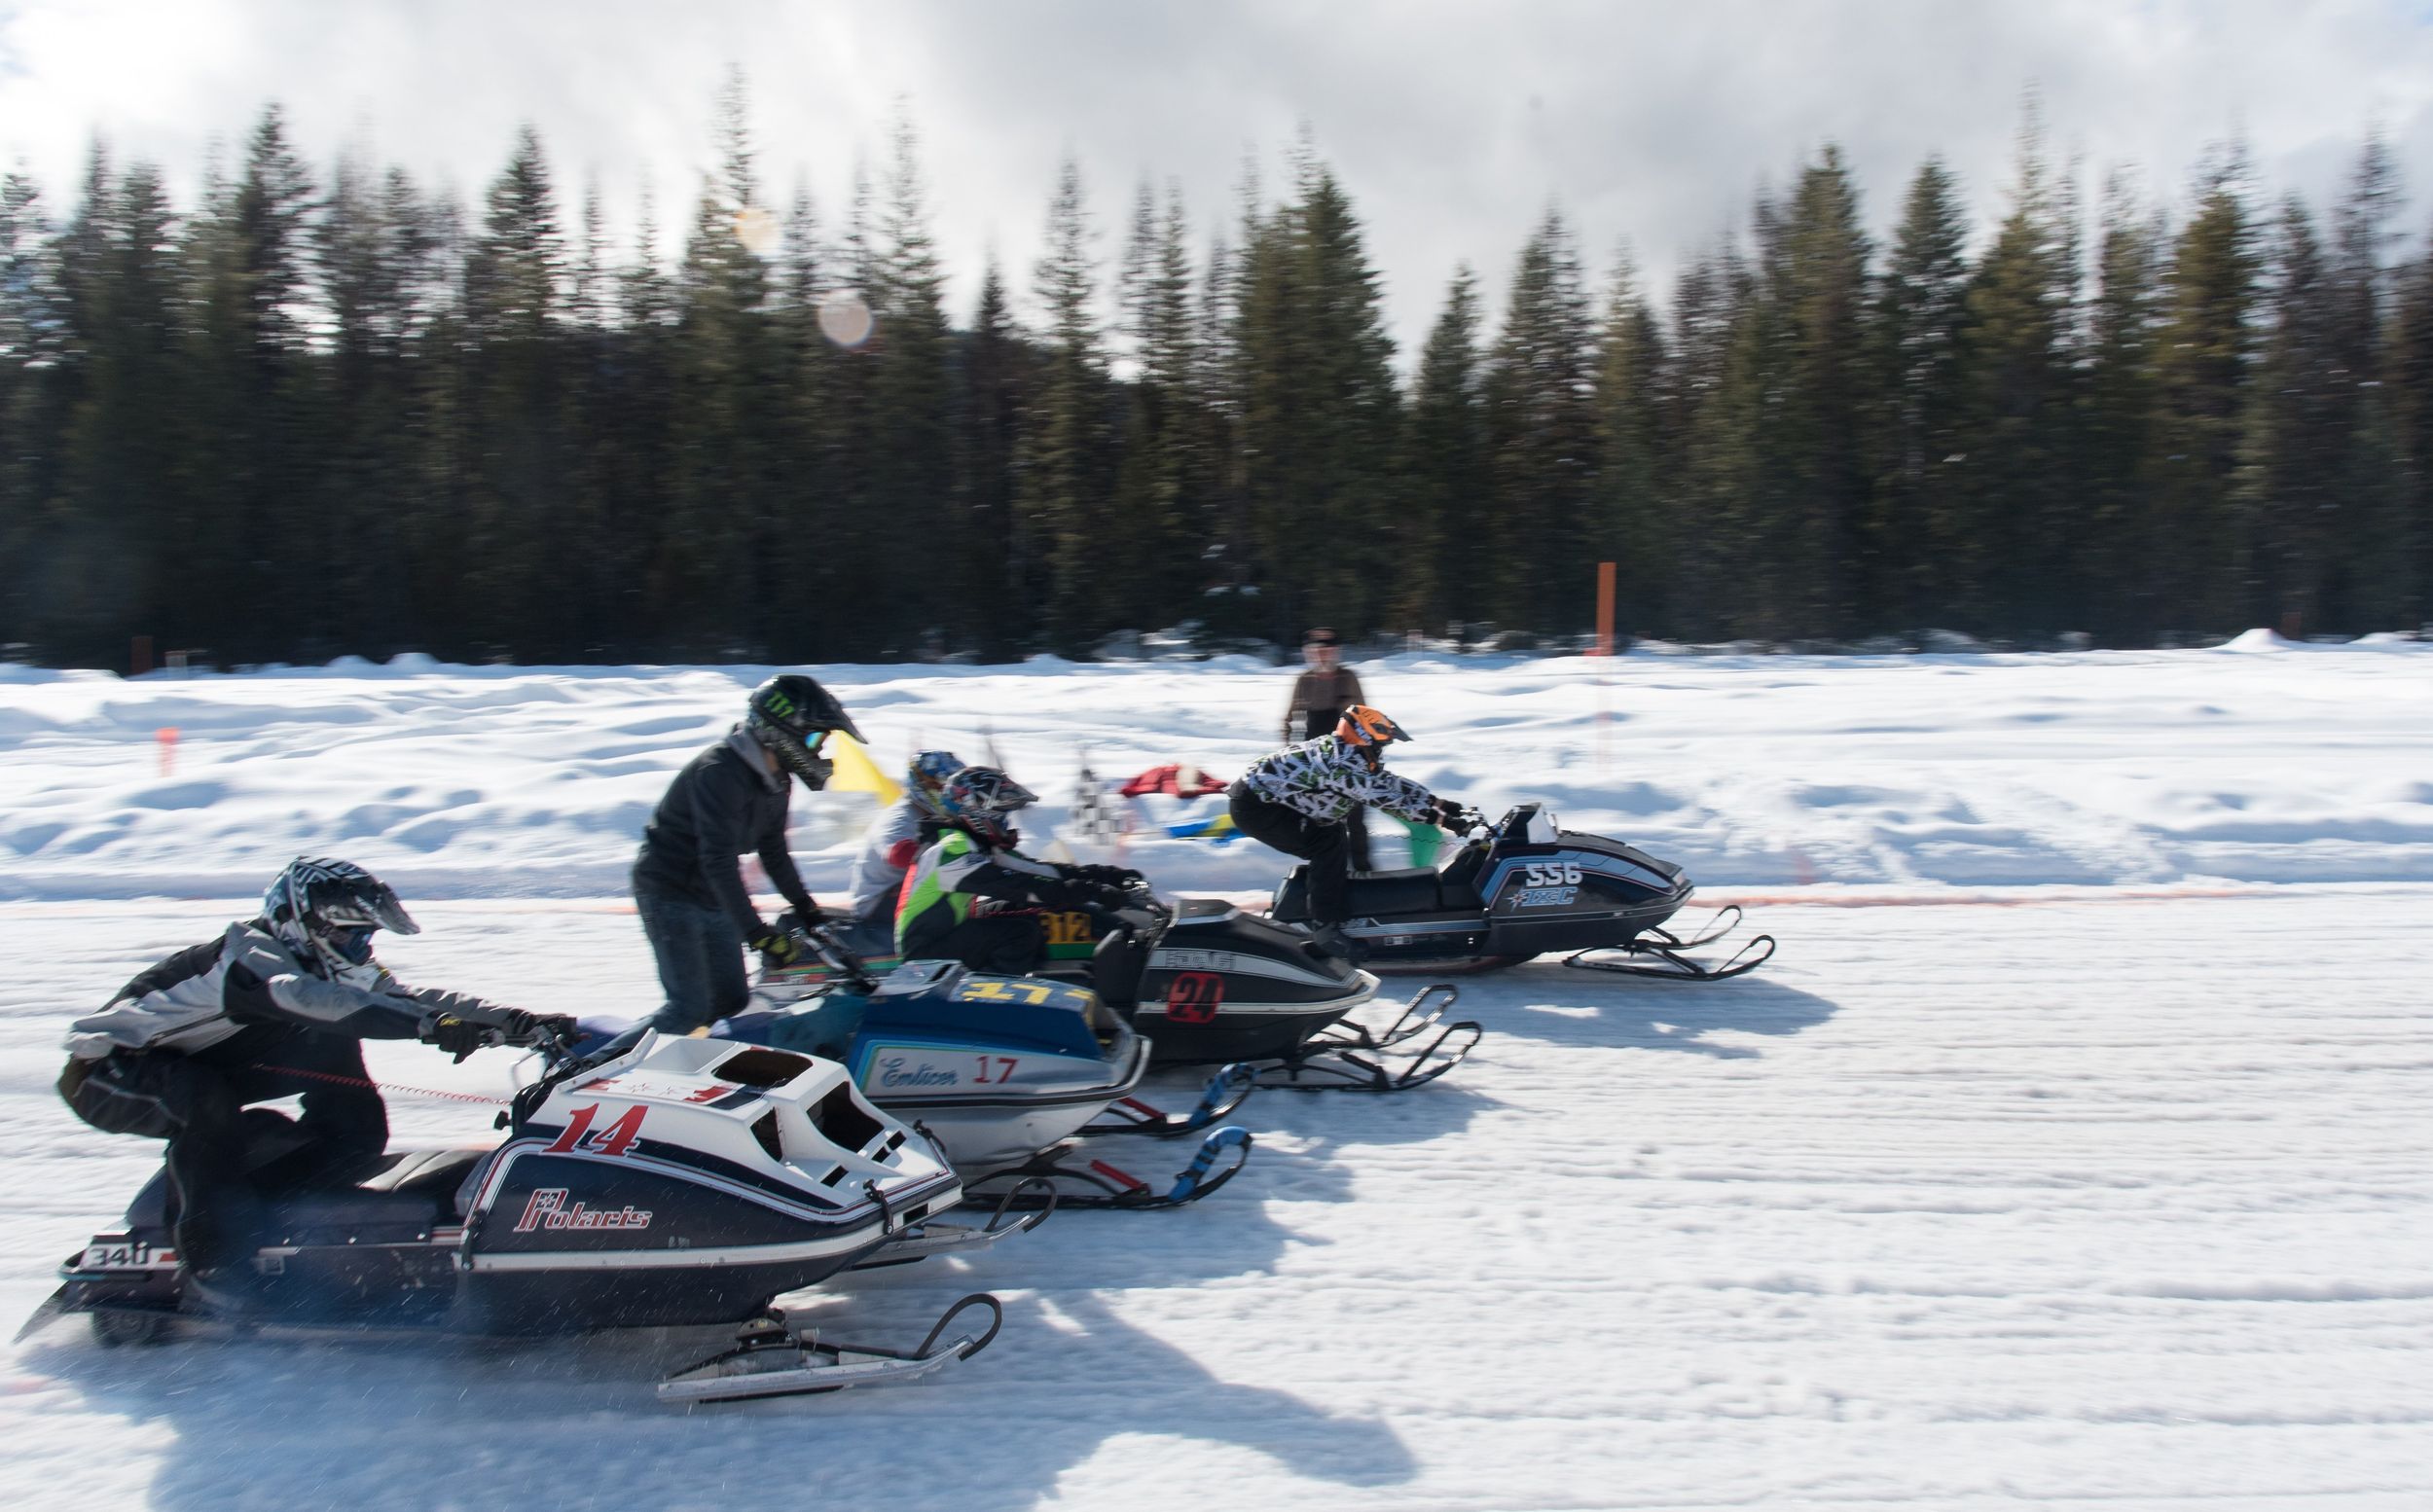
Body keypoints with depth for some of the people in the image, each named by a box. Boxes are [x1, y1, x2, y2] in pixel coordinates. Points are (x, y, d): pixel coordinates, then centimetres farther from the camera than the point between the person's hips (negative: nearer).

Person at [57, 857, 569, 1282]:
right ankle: (215, 1254, -30)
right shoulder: (248, 958, -27)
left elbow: (408, 996, -14)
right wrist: (428, 1025, -56)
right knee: (205, 1097, -39)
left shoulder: (329, 966, -3)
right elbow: (311, 1003, -46)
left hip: (194, 1075, 8)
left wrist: (521, 1023, -27)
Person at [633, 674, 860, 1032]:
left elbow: (774, 851, 16)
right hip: (670, 894, -9)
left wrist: (804, 906, 16)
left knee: (731, 1000, 9)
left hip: (714, 901, 9)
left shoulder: (773, 783, 4)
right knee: (691, 1007, -14)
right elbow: (718, 859, -31)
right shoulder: (719, 772, -25)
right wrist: (755, 931, -34)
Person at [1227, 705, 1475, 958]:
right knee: (1328, 843, -17)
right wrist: (1440, 818, -24)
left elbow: (1388, 782, 9)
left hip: (1261, 793, 10)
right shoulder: (1341, 763, -24)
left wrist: (1439, 802, 6)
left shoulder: (1354, 755, 5)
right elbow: (1385, 798, -27)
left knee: (1331, 833, 18)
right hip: (1254, 806, -10)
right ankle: (1325, 924, -13)